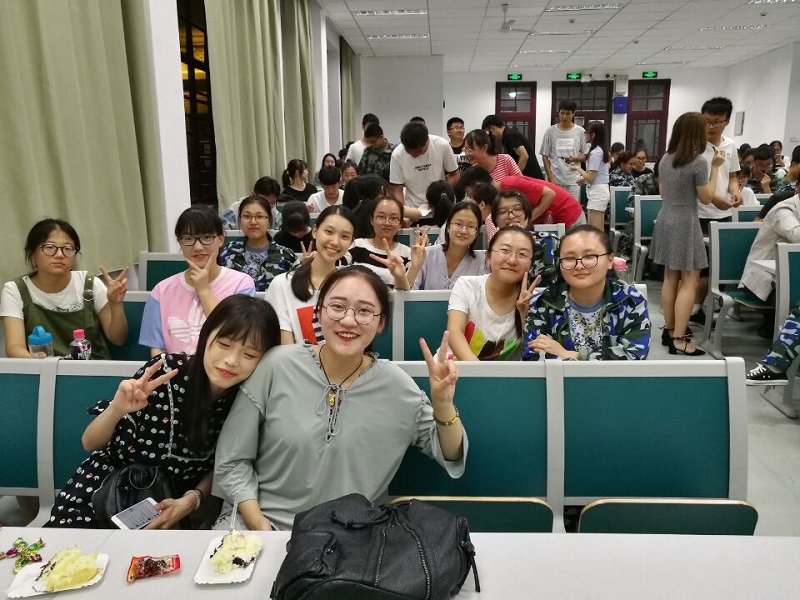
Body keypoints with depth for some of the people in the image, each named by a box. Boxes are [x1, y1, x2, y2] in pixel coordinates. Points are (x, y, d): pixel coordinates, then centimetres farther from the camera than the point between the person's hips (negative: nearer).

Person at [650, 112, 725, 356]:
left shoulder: (665, 159, 6)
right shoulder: (698, 162, -14)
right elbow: (706, 198, -6)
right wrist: (715, 168, -1)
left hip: (666, 220, 7)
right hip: (685, 223, -7)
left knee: (671, 278, 13)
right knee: (689, 282, -3)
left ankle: (669, 330, 19)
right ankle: (678, 339, -4)